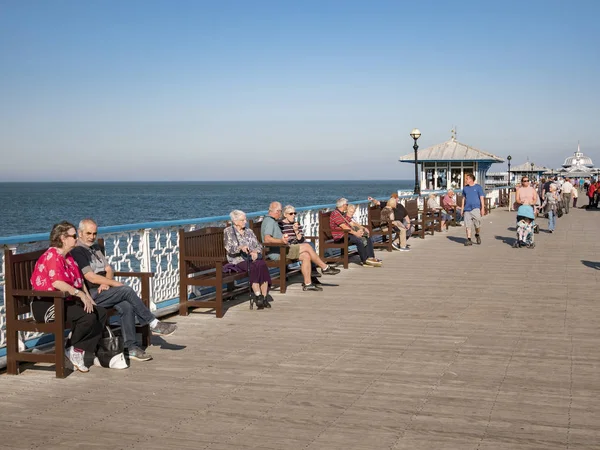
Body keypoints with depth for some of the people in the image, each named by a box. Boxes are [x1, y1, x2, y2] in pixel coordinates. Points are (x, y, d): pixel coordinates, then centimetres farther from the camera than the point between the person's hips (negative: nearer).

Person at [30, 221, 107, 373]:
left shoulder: (68, 257, 20)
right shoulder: (52, 256, -13)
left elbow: (80, 280, 21)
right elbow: (57, 283, -28)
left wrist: (88, 297, 6)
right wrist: (80, 294, -28)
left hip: (66, 302, 10)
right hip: (47, 305, -10)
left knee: (101, 312, -5)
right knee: (89, 316, -26)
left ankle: (85, 354, -7)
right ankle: (72, 351, -6)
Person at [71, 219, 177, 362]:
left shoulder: (96, 247, 21)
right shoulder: (77, 251, -7)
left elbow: (109, 270, 17)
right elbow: (91, 278, -15)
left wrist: (105, 283, -5)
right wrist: (115, 284, -14)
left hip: (103, 291, 7)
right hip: (92, 295, -7)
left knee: (126, 307, -22)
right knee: (127, 291, -24)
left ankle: (131, 348, -22)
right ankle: (154, 324, -15)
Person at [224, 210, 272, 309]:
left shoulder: (249, 231, 21)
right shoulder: (228, 232, 6)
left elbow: (258, 246, 15)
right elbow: (229, 249, -7)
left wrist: (256, 252, -9)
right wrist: (240, 248, -27)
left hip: (252, 258, 4)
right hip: (238, 260, -4)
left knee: (263, 265, -29)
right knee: (254, 267, -34)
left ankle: (264, 297, -31)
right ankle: (258, 297, -35)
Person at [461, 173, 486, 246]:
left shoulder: (478, 187, 2)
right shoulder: (465, 188, 14)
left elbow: (482, 198, 1)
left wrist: (482, 208, -5)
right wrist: (462, 208, 15)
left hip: (476, 208, -3)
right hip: (467, 209, 3)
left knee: (477, 224, -4)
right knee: (468, 225, -1)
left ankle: (477, 235, 23)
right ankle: (469, 239, 4)